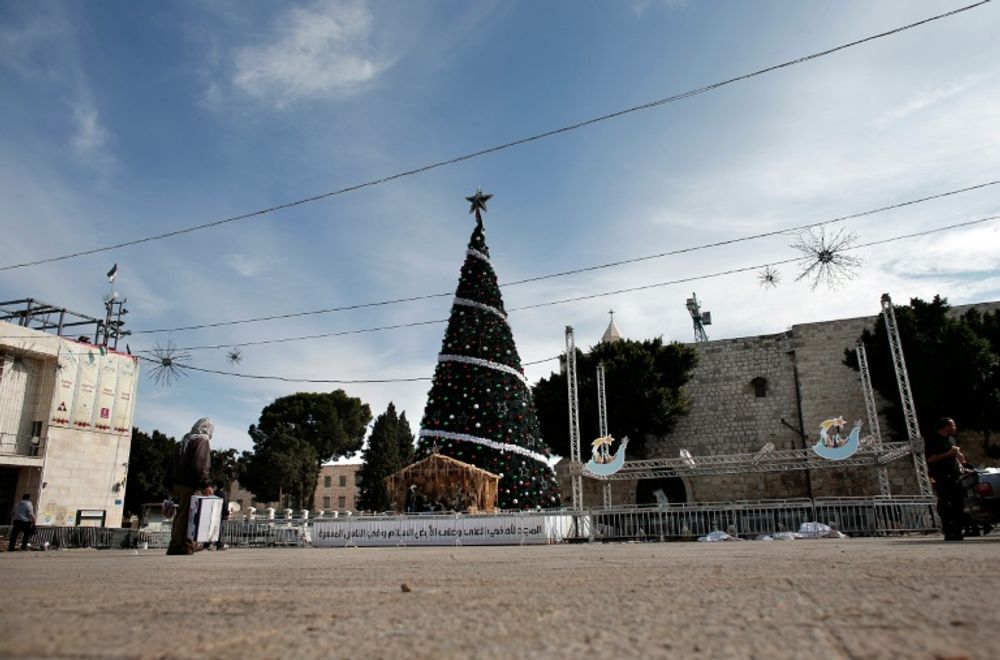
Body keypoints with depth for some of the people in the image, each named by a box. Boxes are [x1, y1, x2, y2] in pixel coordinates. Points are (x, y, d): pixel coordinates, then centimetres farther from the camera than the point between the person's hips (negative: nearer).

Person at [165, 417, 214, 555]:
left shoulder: (183, 442, 20)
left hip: (178, 485, 9)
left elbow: (171, 465, 21)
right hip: (191, 486, -9)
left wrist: (172, 485, 24)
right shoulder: (202, 441, -8)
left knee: (181, 514, 14)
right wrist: (205, 484, -19)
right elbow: (200, 466, -20)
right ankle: (180, 546, -9)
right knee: (186, 515, -8)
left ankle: (189, 544, 20)